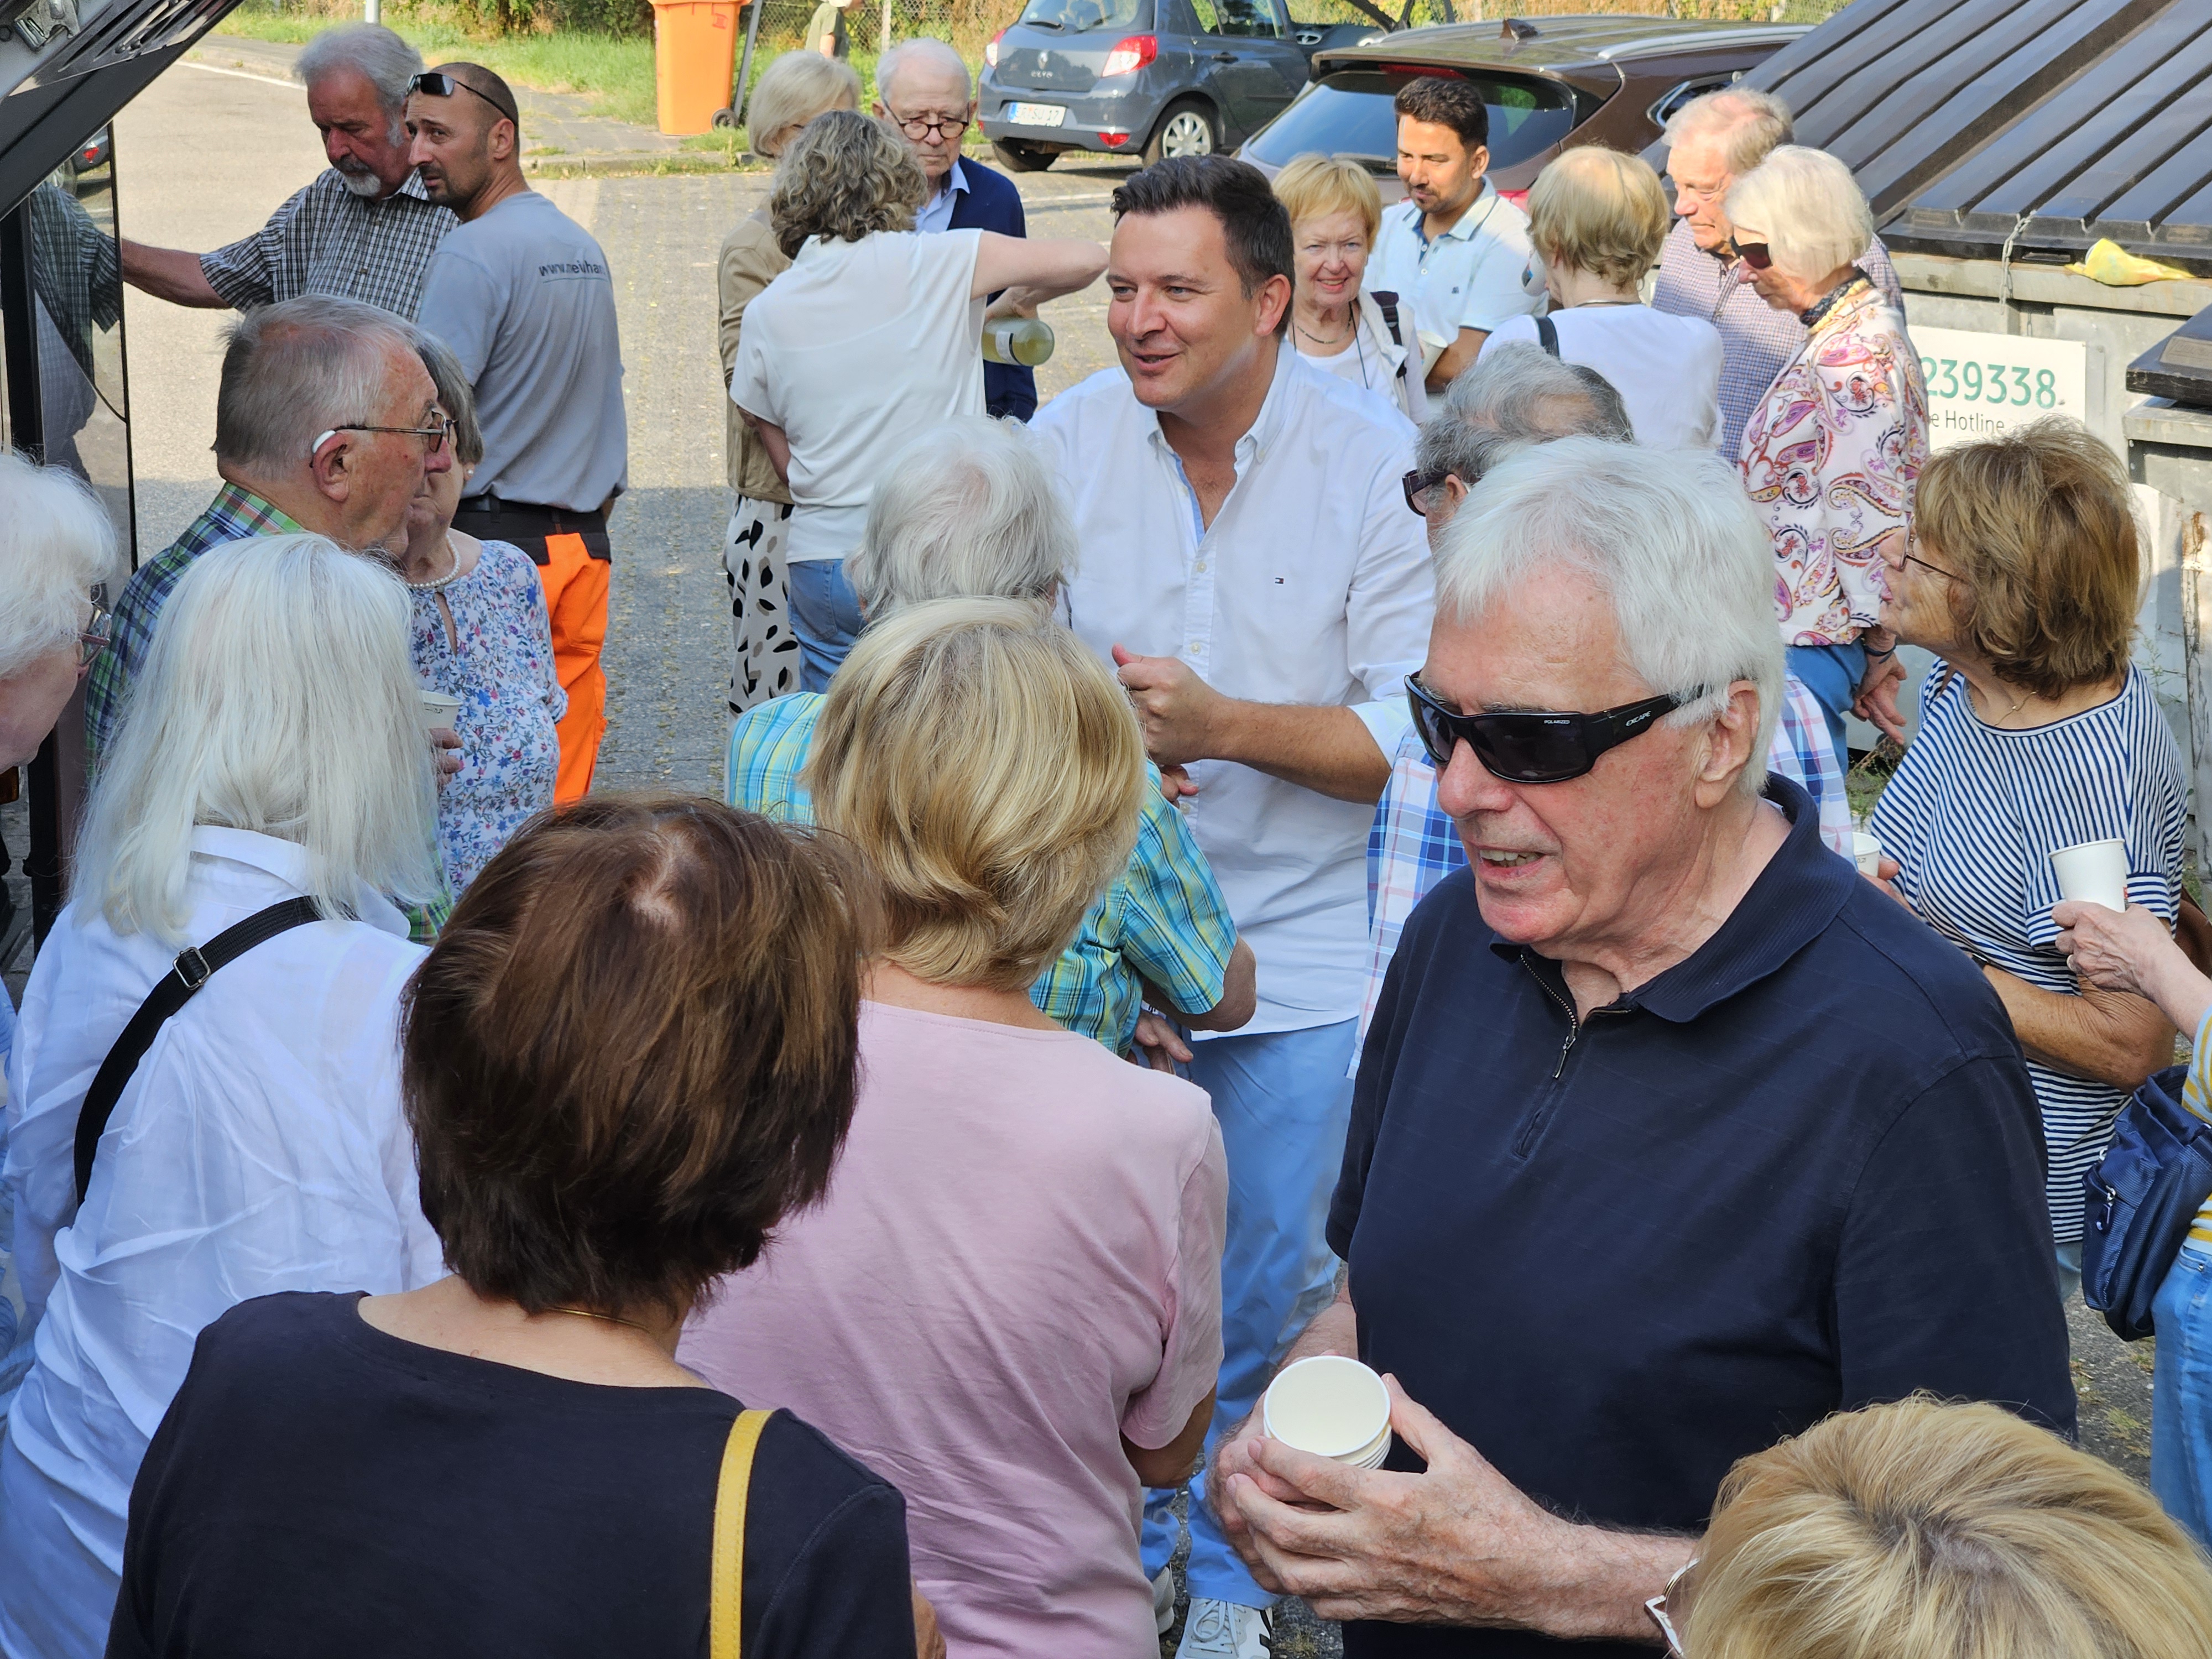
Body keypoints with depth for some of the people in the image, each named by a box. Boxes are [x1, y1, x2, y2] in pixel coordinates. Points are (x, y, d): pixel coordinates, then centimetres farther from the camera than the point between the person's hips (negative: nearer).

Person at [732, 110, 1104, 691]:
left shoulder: (764, 315, 5)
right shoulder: (936, 263, -6)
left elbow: (786, 460, 12)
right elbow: (1086, 259, -5)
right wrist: (1016, 300, 14)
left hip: (823, 564, 3)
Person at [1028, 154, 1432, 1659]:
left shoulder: (1375, 461, -12)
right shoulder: (1069, 439, -2)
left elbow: (1418, 729, -14)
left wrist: (1223, 724, -24)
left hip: (1304, 949, -2)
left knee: (1269, 1287, 7)